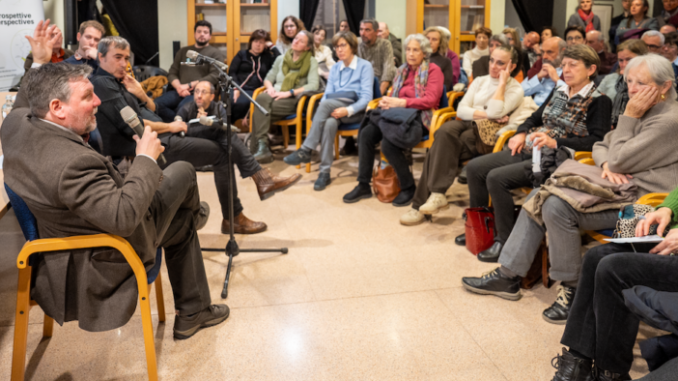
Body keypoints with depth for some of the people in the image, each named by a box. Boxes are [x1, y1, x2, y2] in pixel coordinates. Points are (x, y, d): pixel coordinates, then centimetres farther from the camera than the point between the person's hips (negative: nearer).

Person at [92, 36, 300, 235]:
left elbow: (152, 110, 19)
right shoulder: (102, 84, -13)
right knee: (221, 152, -8)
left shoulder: (116, 81, 18)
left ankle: (261, 178, 2)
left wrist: (140, 94, -2)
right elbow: (131, 125, -22)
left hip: (158, 137, 10)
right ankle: (232, 219, 2)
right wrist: (169, 127, -10)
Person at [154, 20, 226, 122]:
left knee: (182, 108, -38)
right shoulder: (183, 51, 25)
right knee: (157, 104, -26)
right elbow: (172, 73, 19)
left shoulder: (215, 53, 10)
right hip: (179, 91, 5)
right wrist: (179, 87, -5)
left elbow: (215, 76, -4)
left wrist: (189, 85, -10)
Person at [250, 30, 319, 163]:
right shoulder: (281, 59, 20)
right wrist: (270, 87, -2)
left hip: (293, 100, -4)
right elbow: (268, 78, 23)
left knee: (260, 110, -31)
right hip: (275, 95, 4)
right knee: (261, 99, -33)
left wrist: (289, 93, -16)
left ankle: (255, 148, -25)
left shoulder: (311, 62, 6)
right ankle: (262, 147, -35)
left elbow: (313, 85, -8)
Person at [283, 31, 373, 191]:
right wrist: (324, 111, -12)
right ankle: (325, 172, -37)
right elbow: (328, 94, 12)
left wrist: (348, 110, -25)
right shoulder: (335, 68, 20)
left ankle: (305, 150, -33)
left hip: (356, 111, -4)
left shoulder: (365, 66, 1)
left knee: (326, 103, -33)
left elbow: (366, 97, -8)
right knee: (329, 123, -35)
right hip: (334, 110, 4)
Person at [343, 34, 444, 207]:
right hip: (396, 115, 7)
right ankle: (363, 185, -11)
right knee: (366, 134, -20)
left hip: (418, 118, -7)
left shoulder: (433, 70, 3)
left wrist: (401, 102, -16)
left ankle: (409, 187, -11)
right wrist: (387, 102, -2)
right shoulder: (402, 70, 24)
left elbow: (431, 100, -10)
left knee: (388, 144, -32)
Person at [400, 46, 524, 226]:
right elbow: (461, 110, 6)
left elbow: (495, 112, -16)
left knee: (441, 148, -28)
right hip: (467, 124, 5)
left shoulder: (515, 90, 4)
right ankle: (437, 194, -31)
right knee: (445, 130, -31)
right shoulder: (480, 81, 20)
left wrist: (502, 83, -7)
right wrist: (485, 114, -7)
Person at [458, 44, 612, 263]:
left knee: (496, 178, -27)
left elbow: (598, 140, -16)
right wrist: (522, 133, 7)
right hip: (528, 150, 8)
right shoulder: (558, 93, 17)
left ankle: (506, 241, -14)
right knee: (474, 168, -1)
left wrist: (556, 142, -24)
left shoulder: (598, 101, -5)